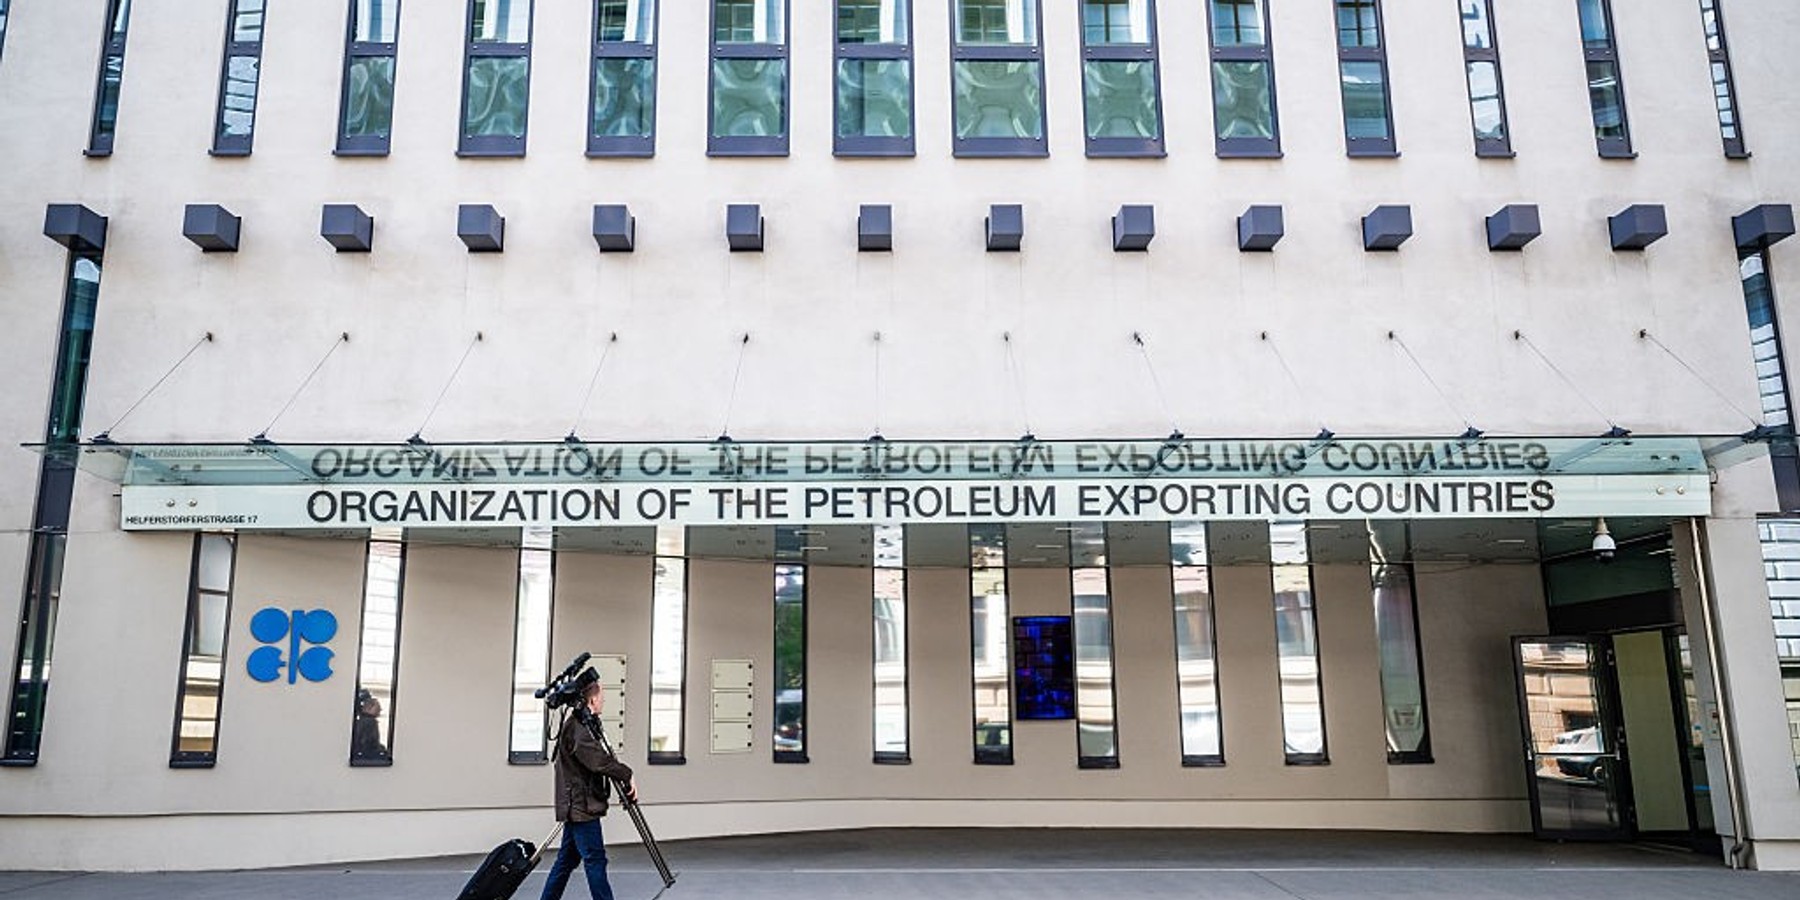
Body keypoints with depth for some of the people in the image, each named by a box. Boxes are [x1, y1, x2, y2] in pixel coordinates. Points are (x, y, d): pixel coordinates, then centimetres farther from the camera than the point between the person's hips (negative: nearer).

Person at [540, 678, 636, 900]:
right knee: (595, 859, -8)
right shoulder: (577, 729, -16)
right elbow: (599, 760, -27)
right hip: (581, 806, -10)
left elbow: (598, 757, 19)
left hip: (576, 806, 10)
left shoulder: (577, 726, 16)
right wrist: (627, 775, -22)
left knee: (568, 859, 14)